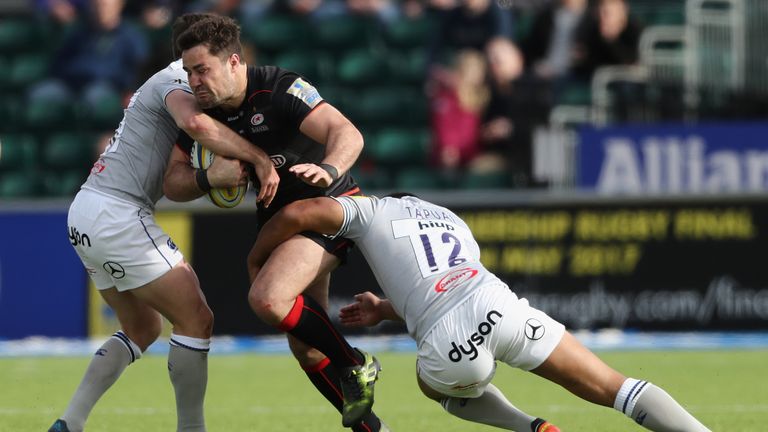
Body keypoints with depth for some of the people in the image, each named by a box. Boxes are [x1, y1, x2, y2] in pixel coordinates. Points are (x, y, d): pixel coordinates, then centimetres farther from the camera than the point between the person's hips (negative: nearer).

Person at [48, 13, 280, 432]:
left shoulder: (162, 83, 23)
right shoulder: (175, 82, -8)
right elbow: (195, 122, -33)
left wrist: (210, 177, -7)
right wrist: (260, 159, -25)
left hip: (85, 212, 10)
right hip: (118, 214, -10)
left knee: (143, 328, 18)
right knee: (196, 320, -5)